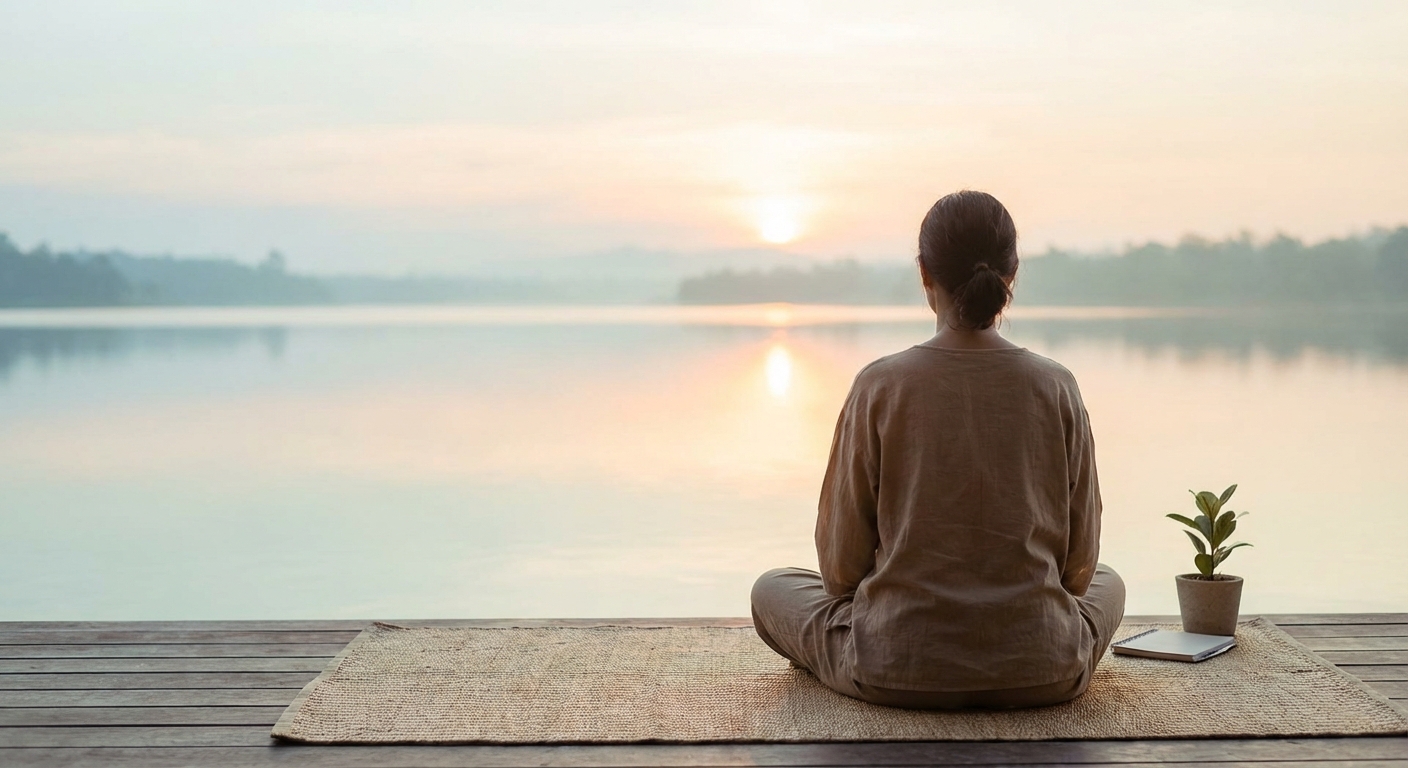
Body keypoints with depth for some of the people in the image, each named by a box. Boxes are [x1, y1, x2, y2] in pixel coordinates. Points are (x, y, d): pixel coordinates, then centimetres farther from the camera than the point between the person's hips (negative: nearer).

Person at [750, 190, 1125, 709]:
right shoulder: (1055, 388, -5)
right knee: (1108, 584, 35)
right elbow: (1079, 562, 3)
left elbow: (841, 565, -3)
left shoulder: (880, 386, -10)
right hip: (1041, 676, 2)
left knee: (773, 590, 25)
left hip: (898, 671, -2)